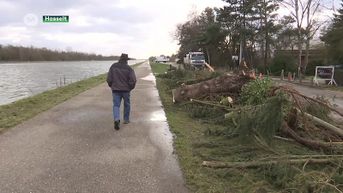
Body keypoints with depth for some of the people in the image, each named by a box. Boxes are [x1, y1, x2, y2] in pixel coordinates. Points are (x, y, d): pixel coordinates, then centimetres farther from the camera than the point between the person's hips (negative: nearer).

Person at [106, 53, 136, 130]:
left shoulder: (113, 66, -1)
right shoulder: (129, 68, -8)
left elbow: (109, 78, 0)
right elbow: (133, 80, -14)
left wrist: (111, 86, 16)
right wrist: (131, 87, 4)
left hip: (115, 89, 1)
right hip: (126, 89, -1)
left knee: (116, 105, 3)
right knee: (127, 104, 18)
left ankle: (117, 120, -19)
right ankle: (126, 119, 28)